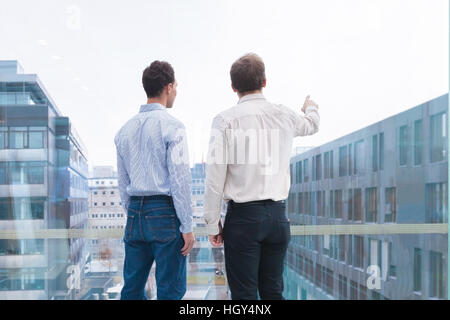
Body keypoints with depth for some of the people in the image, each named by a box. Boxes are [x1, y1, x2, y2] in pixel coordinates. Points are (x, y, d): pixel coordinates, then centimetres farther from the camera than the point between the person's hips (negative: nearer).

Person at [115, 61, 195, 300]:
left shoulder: (125, 130, 11)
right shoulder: (171, 127, -9)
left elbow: (123, 182, 15)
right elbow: (179, 179, -12)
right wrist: (187, 227, -9)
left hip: (135, 214, 6)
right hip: (165, 213, -6)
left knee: (132, 288, 12)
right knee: (170, 290, 0)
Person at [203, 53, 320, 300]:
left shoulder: (226, 120, -7)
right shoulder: (284, 116, 6)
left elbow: (215, 178, -10)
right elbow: (311, 125, 31)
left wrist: (213, 223, -2)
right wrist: (311, 108, 54)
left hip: (243, 216, -4)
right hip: (277, 215, 4)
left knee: (244, 294, 0)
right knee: (273, 291, 12)